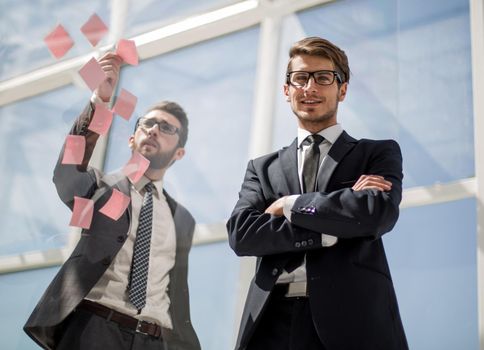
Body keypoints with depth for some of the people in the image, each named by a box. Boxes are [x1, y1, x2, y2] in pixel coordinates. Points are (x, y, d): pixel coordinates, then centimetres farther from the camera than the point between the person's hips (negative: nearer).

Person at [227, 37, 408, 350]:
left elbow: (380, 212, -11)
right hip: (273, 324, 2)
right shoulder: (263, 168, 15)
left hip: (351, 321, -2)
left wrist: (290, 204, -4)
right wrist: (331, 232, -10)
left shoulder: (380, 153, 9)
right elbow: (240, 234, -1)